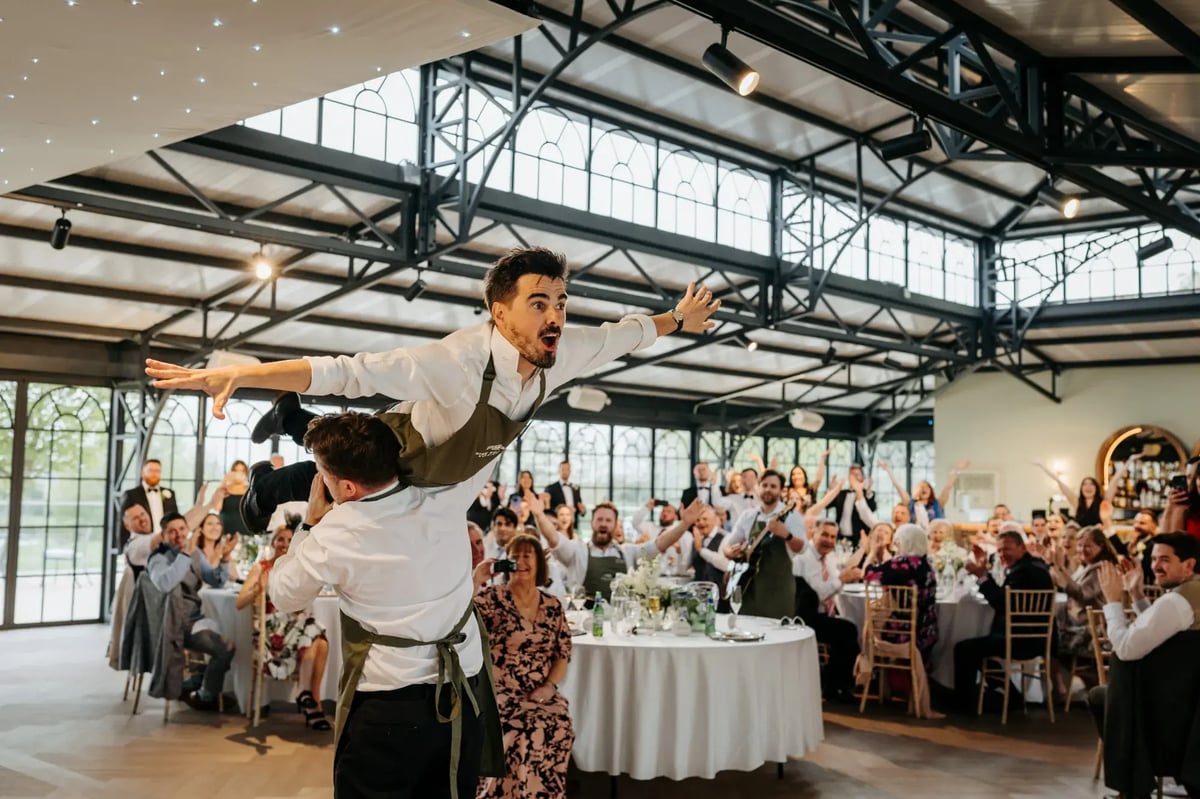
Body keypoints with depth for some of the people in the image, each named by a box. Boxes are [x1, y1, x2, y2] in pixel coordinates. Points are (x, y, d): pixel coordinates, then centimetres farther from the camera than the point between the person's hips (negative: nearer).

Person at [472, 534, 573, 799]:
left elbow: (564, 654, 11)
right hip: (502, 693, -3)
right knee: (528, 731, -31)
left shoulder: (553, 605, 10)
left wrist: (549, 686, -6)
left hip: (542, 694, 3)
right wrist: (476, 580, -18)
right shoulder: (492, 597, 0)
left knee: (559, 728, -27)